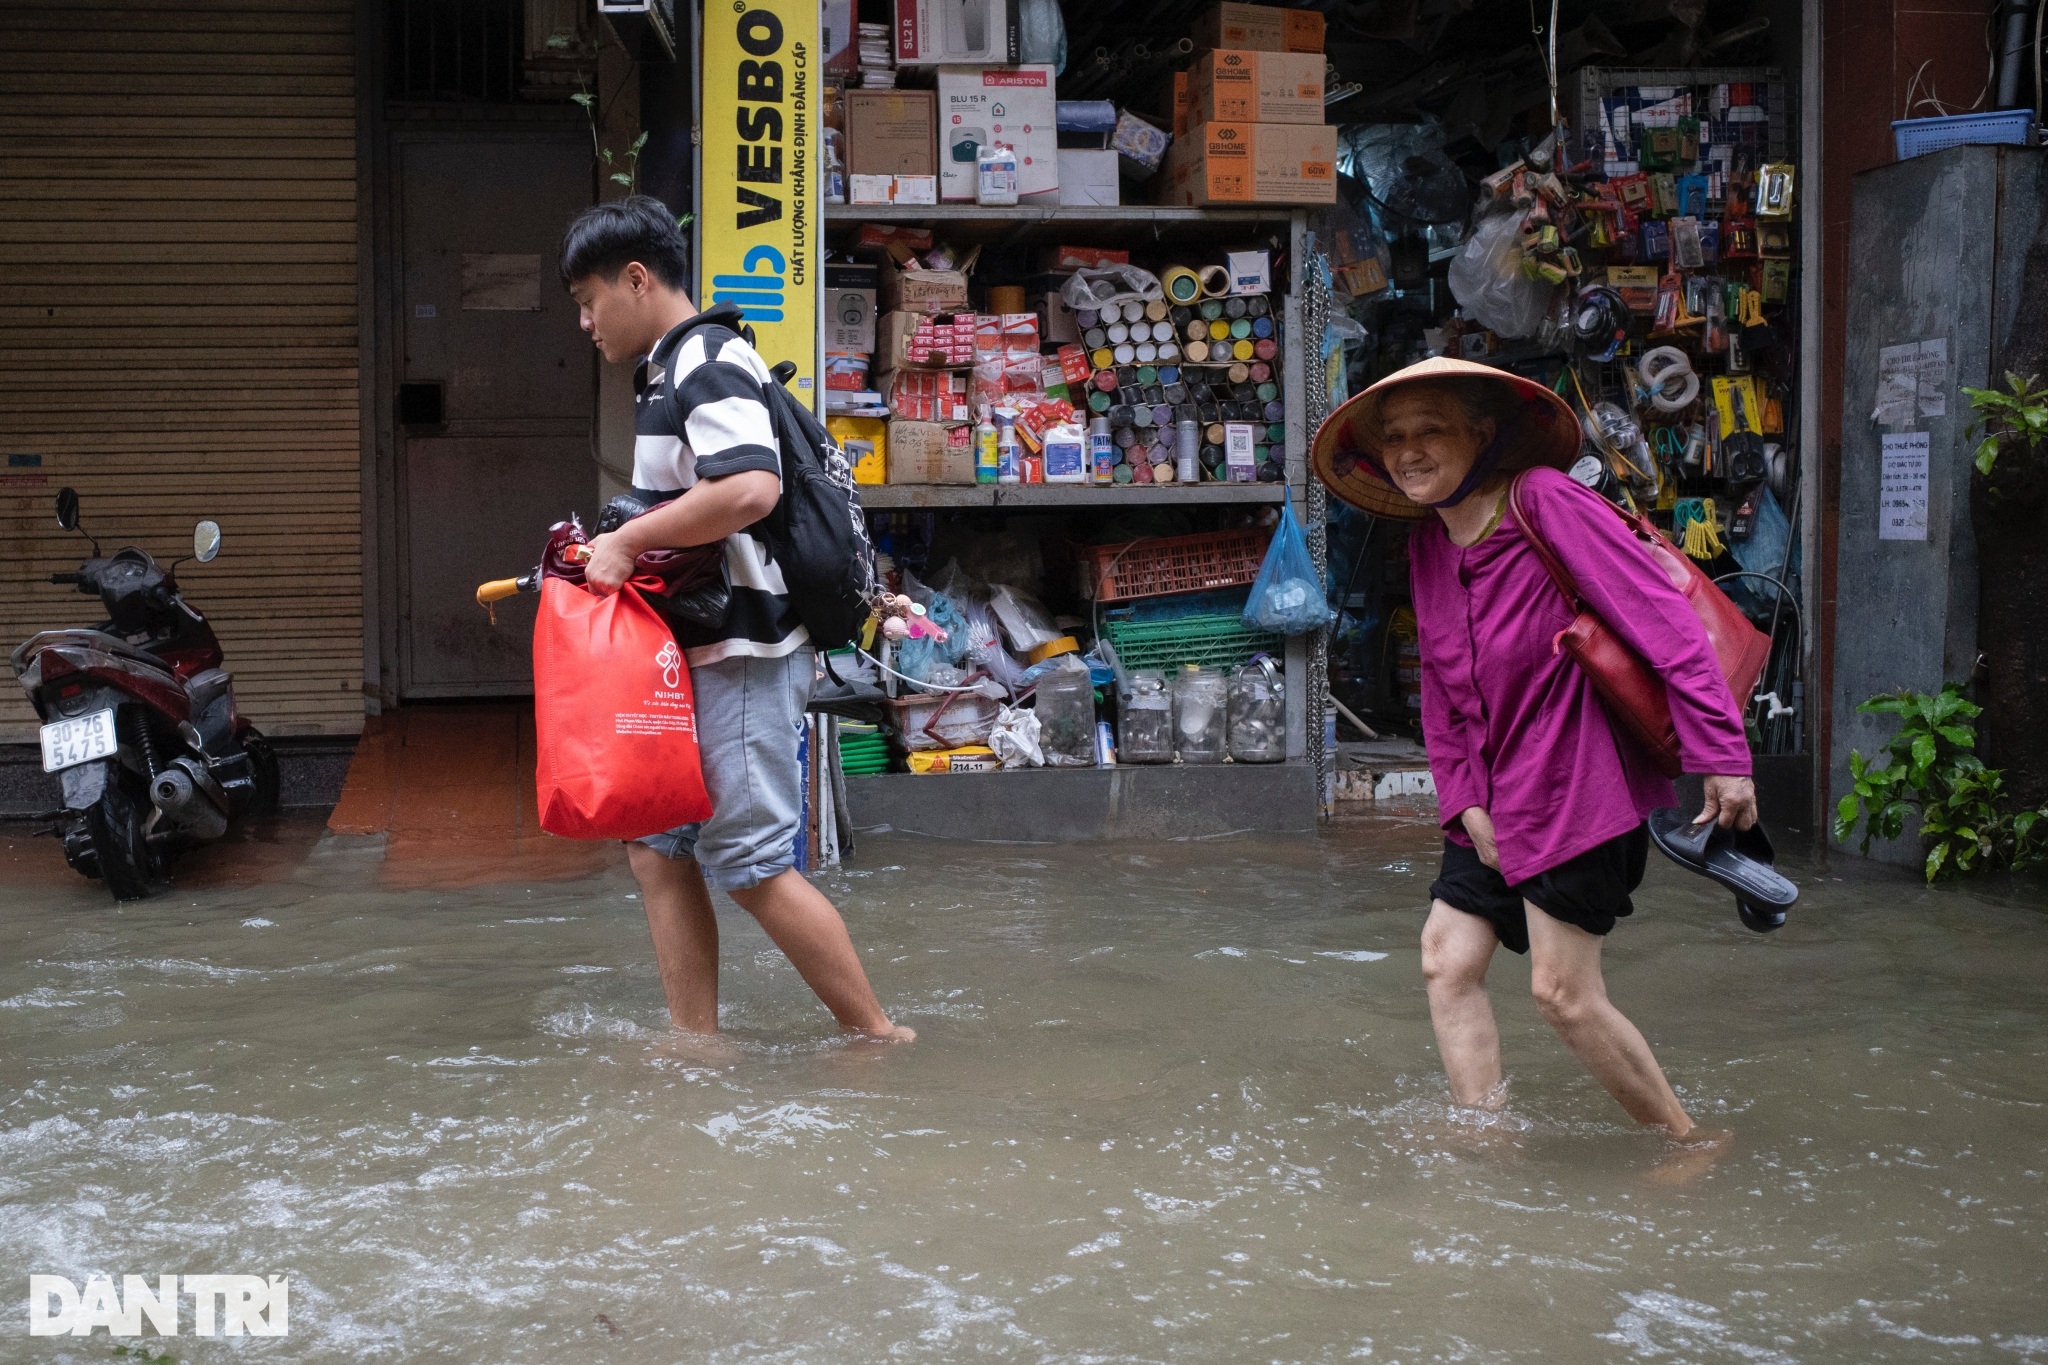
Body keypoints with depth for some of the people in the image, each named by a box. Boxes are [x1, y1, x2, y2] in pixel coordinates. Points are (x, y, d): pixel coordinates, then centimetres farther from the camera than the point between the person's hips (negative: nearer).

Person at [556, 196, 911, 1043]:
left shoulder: (709, 362, -14)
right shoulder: (666, 371, 18)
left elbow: (750, 487, -30)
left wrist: (626, 542, -21)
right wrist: (609, 552, 13)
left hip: (740, 656, -10)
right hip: (694, 654, 10)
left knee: (753, 867, -5)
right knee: (659, 853, 10)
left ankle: (877, 1037, 5)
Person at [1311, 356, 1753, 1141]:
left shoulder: (1545, 502, -16)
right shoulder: (1427, 544, 9)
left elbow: (1663, 620, -19)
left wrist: (1722, 758, -23)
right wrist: (1463, 801, 2)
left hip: (1573, 789, -8)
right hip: (1495, 798, 8)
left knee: (1563, 992, -6)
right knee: (1447, 963, 5)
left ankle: (1689, 1142, 12)